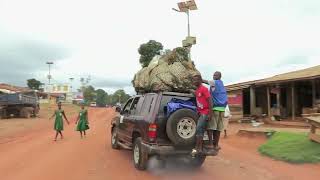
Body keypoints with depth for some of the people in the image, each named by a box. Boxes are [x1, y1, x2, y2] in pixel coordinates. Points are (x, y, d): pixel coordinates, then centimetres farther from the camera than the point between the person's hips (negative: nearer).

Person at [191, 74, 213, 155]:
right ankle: (200, 148, 13)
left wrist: (210, 113, -20)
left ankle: (197, 148, -9)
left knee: (199, 129, -12)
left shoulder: (204, 89, -12)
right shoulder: (197, 90, 14)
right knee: (201, 130, 8)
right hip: (201, 113, 9)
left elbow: (209, 101, -16)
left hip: (205, 113, -9)